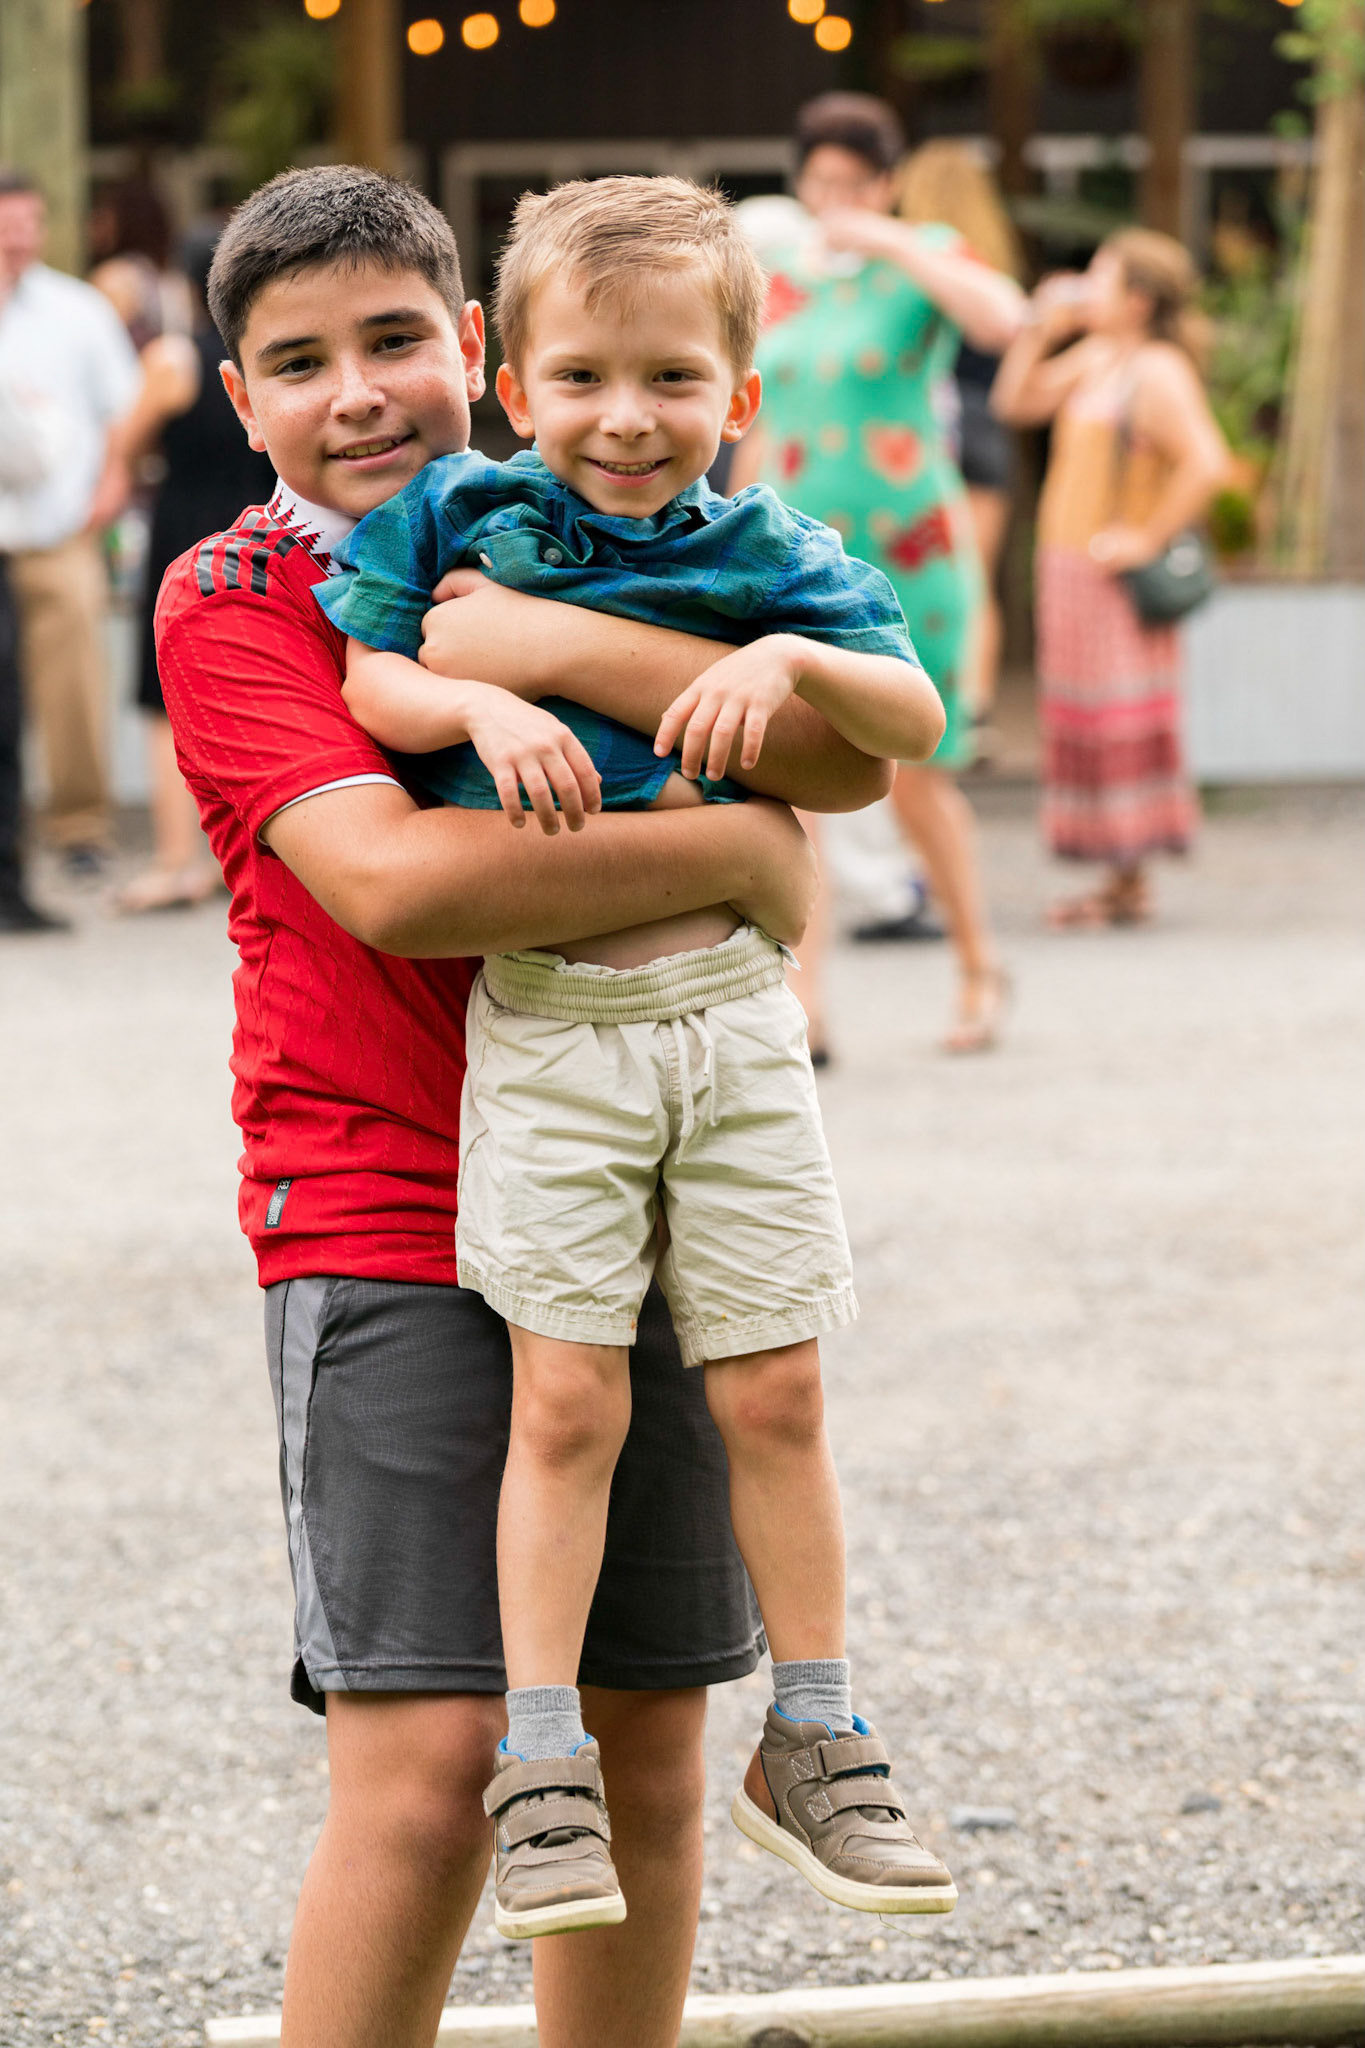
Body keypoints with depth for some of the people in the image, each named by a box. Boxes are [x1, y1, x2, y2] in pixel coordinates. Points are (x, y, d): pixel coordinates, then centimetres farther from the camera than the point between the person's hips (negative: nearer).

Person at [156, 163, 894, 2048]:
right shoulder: (234, 600, -3)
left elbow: (848, 757, -7)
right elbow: (389, 877, -19)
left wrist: (562, 650, -19)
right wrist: (730, 849, -16)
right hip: (387, 1224, -4)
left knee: (649, 1747, 8)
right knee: (425, 1762, -13)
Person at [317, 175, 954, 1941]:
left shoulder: (764, 556, 4)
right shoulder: (459, 520, 2)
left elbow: (915, 722, 1)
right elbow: (363, 679, 1)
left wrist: (794, 657, -17)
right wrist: (481, 707, -17)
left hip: (728, 1009, 2)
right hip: (543, 1020, -2)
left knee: (772, 1395, 5)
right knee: (565, 1400, -5)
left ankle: (810, 1743, 17)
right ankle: (540, 1764, 3)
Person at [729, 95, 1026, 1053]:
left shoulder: (926, 258, -5)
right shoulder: (786, 283, 8)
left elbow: (1003, 318, -28)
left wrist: (891, 244, -24)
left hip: (910, 559, -3)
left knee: (919, 779, 5)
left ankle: (979, 965, 29)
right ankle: (801, 1002, -15)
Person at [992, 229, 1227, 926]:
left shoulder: (1158, 372, -15)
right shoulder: (1094, 358, 11)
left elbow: (1206, 463, -25)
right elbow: (1015, 403, 18)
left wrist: (1150, 537, -21)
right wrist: (1040, 331, 6)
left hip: (1114, 576, -9)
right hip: (1069, 571, 9)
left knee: (1119, 722, -6)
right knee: (1083, 721, 11)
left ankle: (1130, 882, -2)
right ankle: (1119, 878, 16)